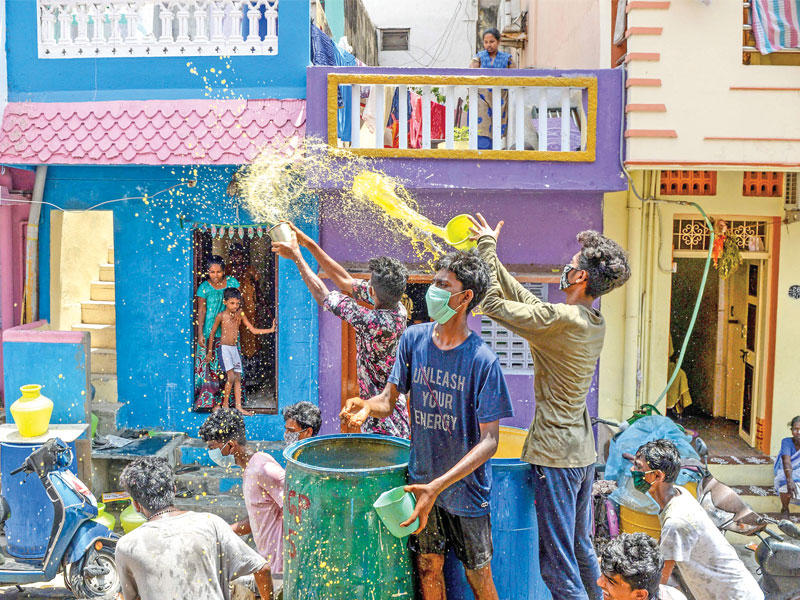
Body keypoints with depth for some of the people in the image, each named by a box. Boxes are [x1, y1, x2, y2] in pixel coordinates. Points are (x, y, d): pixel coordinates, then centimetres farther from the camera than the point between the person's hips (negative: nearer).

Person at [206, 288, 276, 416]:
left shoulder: (240, 315, 5)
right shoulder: (221, 316, -6)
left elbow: (253, 330, 7)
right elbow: (212, 333, 3)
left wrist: (271, 330, -2)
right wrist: (209, 352, 7)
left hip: (235, 348, 5)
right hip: (224, 347, -5)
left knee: (238, 377, 3)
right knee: (231, 376, -14)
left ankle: (238, 406, 5)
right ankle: (225, 404, -3)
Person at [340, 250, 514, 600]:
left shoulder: (482, 360, -18)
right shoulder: (413, 339, -5)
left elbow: (489, 441, -18)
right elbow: (390, 399, 1)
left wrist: (438, 486, -27)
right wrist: (368, 406, -23)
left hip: (465, 487, -3)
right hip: (420, 482, 3)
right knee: (428, 571, 15)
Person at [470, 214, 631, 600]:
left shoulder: (560, 319, -20)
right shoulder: (595, 323, 7)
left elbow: (494, 303, -14)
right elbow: (524, 299, 12)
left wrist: (488, 247, -2)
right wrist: (488, 255, 13)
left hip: (555, 456, -9)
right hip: (584, 453, 9)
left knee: (556, 563, -1)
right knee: (581, 551, 23)